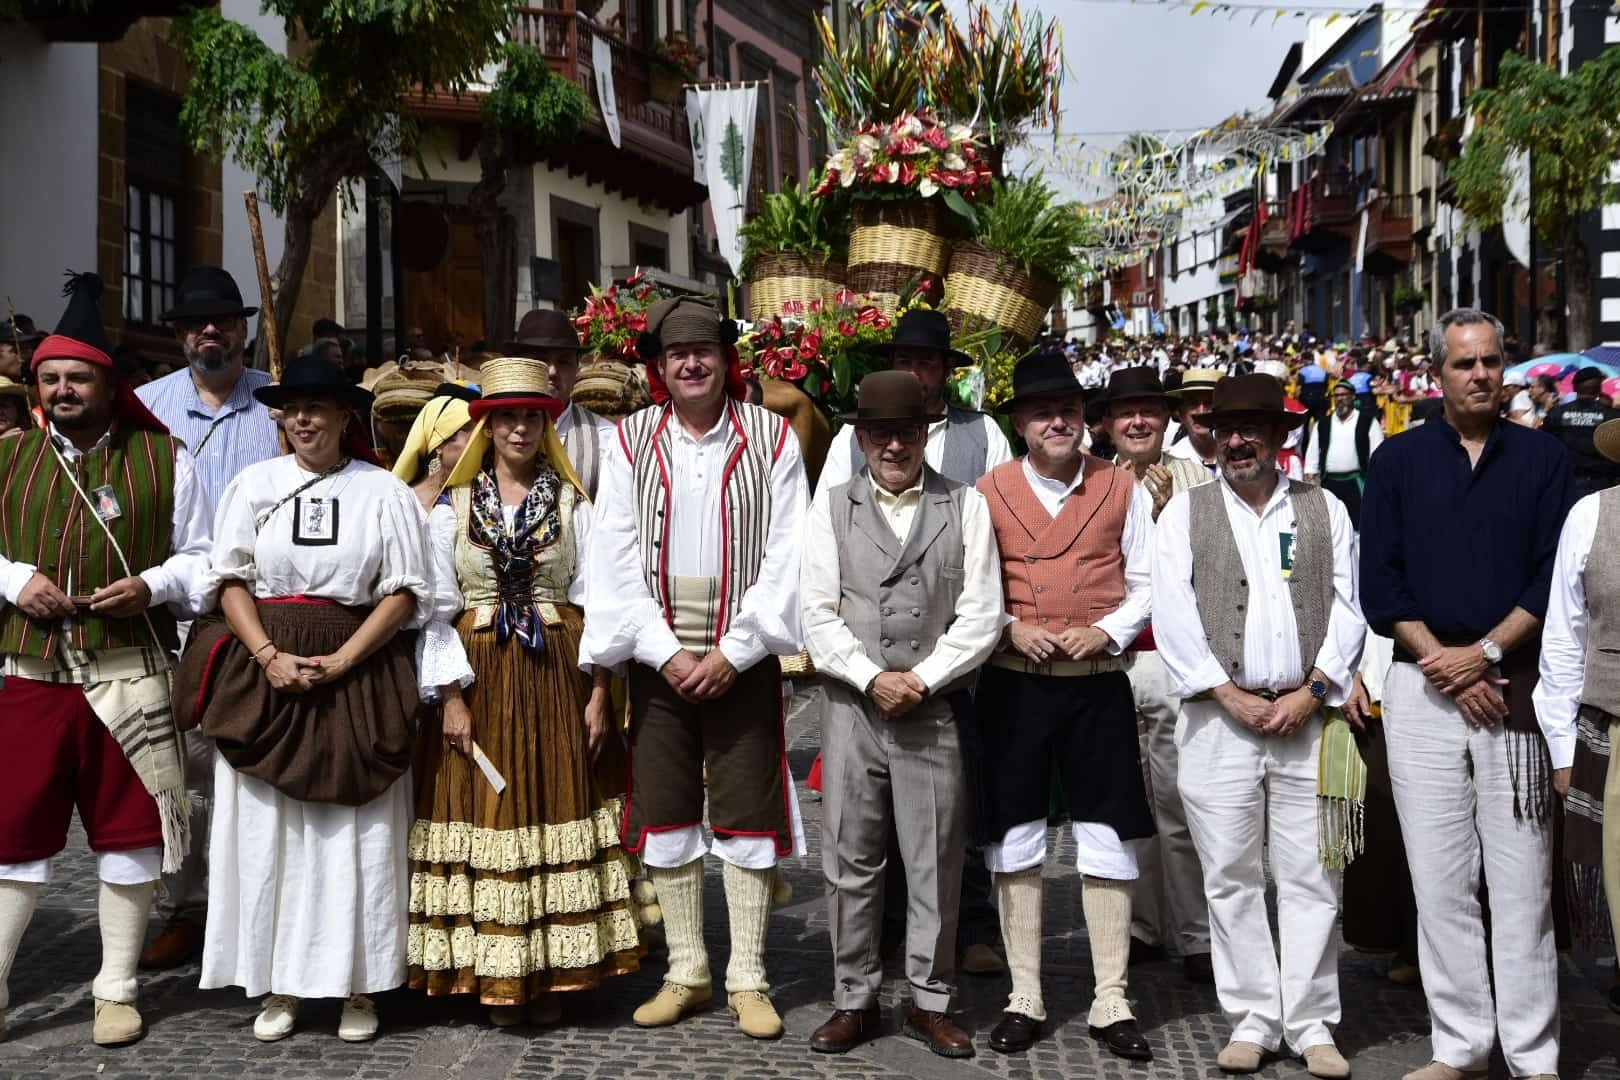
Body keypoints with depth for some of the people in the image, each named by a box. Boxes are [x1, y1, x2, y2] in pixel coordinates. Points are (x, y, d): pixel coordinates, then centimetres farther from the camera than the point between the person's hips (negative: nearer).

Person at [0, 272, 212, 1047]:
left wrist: (153, 586, -10)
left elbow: (203, 559, 8)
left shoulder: (163, 459, 4)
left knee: (128, 831, 6)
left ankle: (117, 991, 20)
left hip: (129, 677, -1)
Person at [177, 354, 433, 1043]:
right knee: (267, 826, 3)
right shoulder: (253, 484, 7)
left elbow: (405, 592, -1)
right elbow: (231, 579, 5)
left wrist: (339, 661, -11)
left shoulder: (383, 491, 2)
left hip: (358, 674, -2)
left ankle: (358, 985, 12)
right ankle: (279, 984, 13)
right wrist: (270, 657, -10)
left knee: (355, 828, 1)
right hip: (265, 671, 2)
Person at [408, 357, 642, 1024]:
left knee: (559, 812, 0)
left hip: (559, 675, 0)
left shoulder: (572, 505, 6)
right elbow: (437, 610, 1)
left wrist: (597, 693, -5)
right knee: (485, 815, 0)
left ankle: (551, 974, 10)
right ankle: (497, 977, 9)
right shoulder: (452, 507, 5)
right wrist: (452, 696, -8)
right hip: (480, 677, 0)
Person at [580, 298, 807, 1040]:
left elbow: (786, 559, -6)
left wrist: (733, 652, -12)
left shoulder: (771, 437, -1)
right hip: (658, 656, 2)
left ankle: (747, 980, 12)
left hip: (743, 658, -2)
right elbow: (616, 561, -1)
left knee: (746, 816, 2)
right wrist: (664, 651, -9)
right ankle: (686, 973, 20)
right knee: (665, 815, 7)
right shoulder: (631, 442, 3)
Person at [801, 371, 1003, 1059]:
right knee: (851, 860, 5)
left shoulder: (965, 506, 6)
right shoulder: (832, 506, 8)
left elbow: (981, 614, -1)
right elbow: (817, 611, 1)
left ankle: (930, 1001, 18)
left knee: (936, 862, 5)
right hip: (852, 704, 1)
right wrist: (872, 678, -10)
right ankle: (854, 1000, 18)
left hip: (935, 709, 0)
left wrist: (921, 679, -9)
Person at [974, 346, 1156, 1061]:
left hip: (1098, 681, 0)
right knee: (1014, 837, 6)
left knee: (1108, 838, 3)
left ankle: (1112, 1002, 14)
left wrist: (1107, 630, -10)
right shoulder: (989, 492, 2)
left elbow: (1146, 583, 6)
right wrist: (1010, 628, -11)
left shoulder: (1122, 488, 4)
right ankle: (1024, 997, 17)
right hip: (1013, 683, 0)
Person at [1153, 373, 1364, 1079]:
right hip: (1219, 717, 0)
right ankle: (1252, 1020, 11)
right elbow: (1171, 611, -2)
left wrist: (1313, 691, -6)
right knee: (1231, 876, 2)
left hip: (1308, 716, 1)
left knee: (1310, 876, 2)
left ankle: (1311, 1023, 11)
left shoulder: (1325, 511, 12)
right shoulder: (1186, 512, 7)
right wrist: (1229, 695, -8)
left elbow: (1348, 608, 6)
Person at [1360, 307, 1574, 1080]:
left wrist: (1484, 653, -11)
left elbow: (1555, 575, 0)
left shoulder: (1543, 458, 7)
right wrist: (1442, 663, -8)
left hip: (1515, 688, -1)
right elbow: (1378, 580, 2)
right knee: (1439, 877, 4)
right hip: (1422, 688, 1)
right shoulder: (1397, 460, 7)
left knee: (1522, 880, 0)